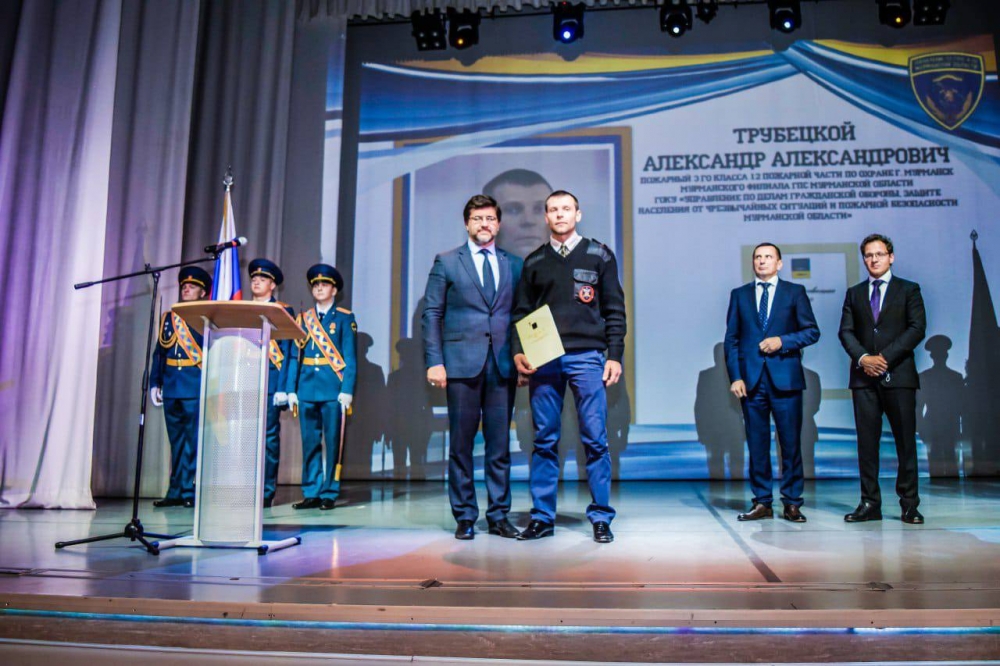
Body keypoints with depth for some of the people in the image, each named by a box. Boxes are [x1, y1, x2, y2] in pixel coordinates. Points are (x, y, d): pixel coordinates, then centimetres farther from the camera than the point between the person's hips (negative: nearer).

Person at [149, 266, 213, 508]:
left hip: (196, 388, -5)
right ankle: (177, 492, 16)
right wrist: (154, 383, 9)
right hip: (171, 387, 5)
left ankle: (191, 492, 1)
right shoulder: (168, 317, 16)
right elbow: (159, 352, 16)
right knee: (176, 441, 9)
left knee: (194, 441, -4)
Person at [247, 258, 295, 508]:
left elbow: (287, 352, -2)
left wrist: (282, 387, -10)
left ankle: (266, 492, 3)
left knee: (269, 437, -2)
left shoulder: (284, 311, 5)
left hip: (270, 381, -4)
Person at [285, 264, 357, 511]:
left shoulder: (344, 318, 5)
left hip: (332, 389, -3)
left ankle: (329, 493, 6)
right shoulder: (303, 318, 14)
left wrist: (347, 390, -11)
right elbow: (295, 356, 11)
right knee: (310, 442, 6)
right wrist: (291, 389, 2)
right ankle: (311, 493, 13)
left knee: (332, 442, -1)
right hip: (307, 388, 3)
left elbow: (350, 358, -1)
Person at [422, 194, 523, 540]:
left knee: (500, 444, 4)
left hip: (503, 365, 2)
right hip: (462, 364, -2)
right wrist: (434, 361, -6)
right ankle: (465, 517, 12)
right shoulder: (446, 262, 7)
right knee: (461, 444, 2)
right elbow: (432, 314, 3)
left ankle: (499, 516, 14)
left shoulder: (514, 264, 14)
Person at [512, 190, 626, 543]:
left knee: (595, 438, -2)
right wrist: (518, 351, -1)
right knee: (544, 440, 4)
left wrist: (614, 355, -2)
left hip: (587, 356, -2)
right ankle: (542, 516, 12)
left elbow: (614, 309, 6)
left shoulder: (599, 255, 9)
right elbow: (521, 311, 13)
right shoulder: (534, 262, 14)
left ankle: (601, 517, 8)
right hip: (543, 359, 2)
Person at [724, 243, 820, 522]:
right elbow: (731, 339, 9)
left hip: (785, 378, -1)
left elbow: (812, 331, 4)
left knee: (791, 442, 0)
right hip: (751, 379, 2)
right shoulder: (739, 295, 13)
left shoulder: (795, 292, 9)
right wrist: (735, 377, -1)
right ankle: (762, 502, 12)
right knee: (757, 443, 4)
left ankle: (792, 503, 9)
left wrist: (782, 340, -12)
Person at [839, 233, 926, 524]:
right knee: (867, 441, 2)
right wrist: (863, 357, -10)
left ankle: (909, 503, 7)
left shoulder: (909, 290, 8)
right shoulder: (854, 293, 15)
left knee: (906, 440, -1)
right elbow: (846, 331, 7)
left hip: (898, 375, -2)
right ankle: (870, 503, 7)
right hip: (864, 376, 2)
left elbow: (917, 328, -3)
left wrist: (886, 357, -12)